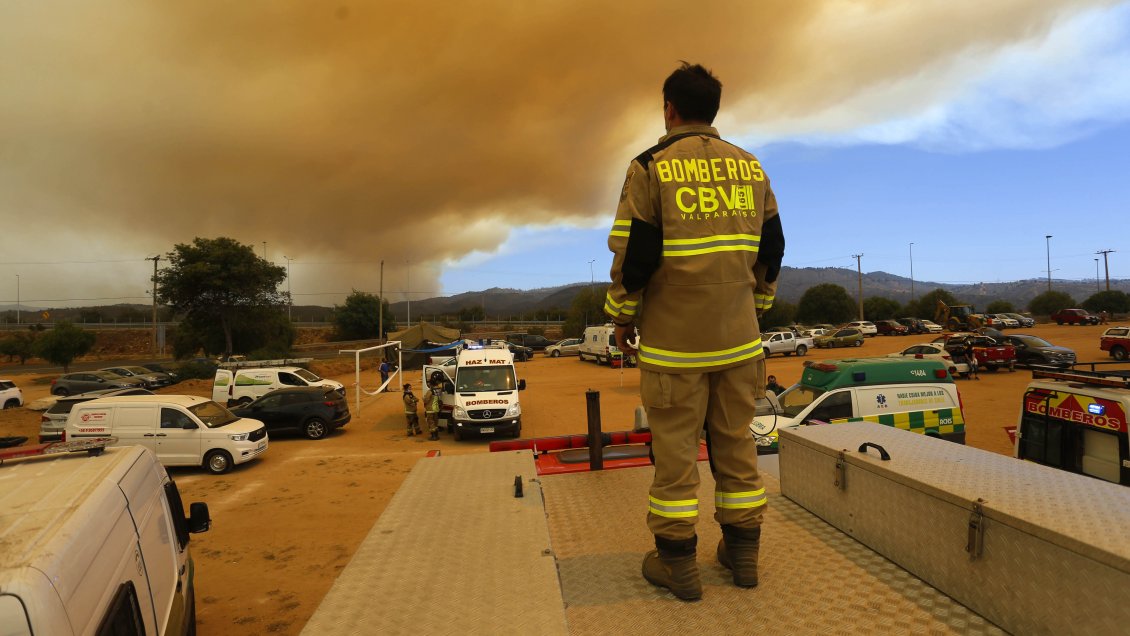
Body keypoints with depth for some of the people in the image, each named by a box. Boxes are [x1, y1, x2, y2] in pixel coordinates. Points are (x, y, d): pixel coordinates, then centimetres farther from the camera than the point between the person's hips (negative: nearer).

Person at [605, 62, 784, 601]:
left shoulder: (651, 167, -7)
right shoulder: (751, 166, 9)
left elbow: (632, 252, -10)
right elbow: (772, 245, 13)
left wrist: (622, 316, 3)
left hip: (673, 336, -4)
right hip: (738, 334, 5)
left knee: (674, 445, 4)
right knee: (735, 439, 13)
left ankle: (676, 561, 15)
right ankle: (742, 551, 24)